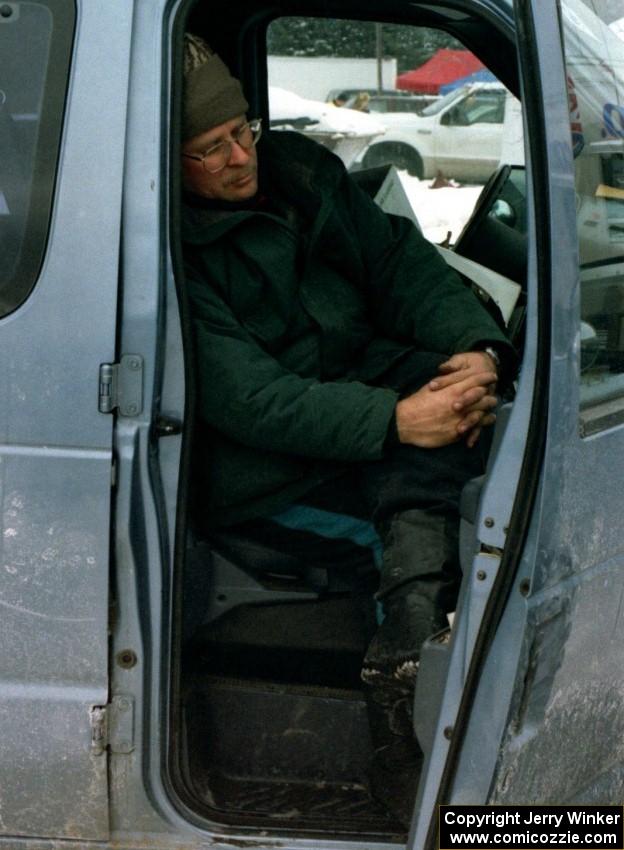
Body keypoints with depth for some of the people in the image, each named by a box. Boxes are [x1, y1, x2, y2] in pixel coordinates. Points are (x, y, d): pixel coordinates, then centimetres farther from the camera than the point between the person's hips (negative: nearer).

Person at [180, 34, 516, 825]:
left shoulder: (299, 169, 6)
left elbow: (401, 260, 2)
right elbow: (246, 398, -23)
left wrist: (474, 347, -18)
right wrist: (391, 420, -33)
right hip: (261, 483, -6)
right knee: (432, 496, -28)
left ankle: (404, 664, -26)